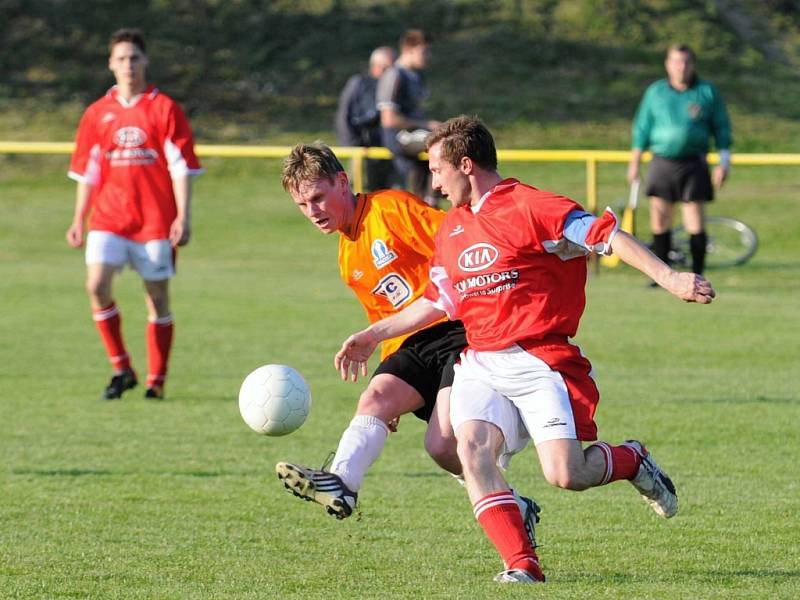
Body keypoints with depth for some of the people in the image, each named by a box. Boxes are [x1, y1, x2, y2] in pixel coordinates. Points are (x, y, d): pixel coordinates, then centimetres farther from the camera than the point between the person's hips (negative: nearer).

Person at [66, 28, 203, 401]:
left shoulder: (164, 109, -1)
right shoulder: (97, 114, 9)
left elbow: (181, 167, -3)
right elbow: (87, 171, 14)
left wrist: (183, 216, -11)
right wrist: (79, 220, 11)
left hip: (155, 220, -2)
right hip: (108, 217, 2)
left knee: (157, 297, 1)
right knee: (96, 285, -15)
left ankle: (156, 381, 12)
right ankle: (121, 368, -1)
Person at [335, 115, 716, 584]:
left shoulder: (529, 207, -7)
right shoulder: (452, 228, 17)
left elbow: (606, 235, -14)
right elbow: (437, 302, 29)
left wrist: (669, 278, -24)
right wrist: (374, 335, 29)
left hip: (541, 362, -6)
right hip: (481, 365, 6)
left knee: (565, 474, -17)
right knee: (472, 446, -23)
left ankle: (633, 461, 16)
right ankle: (522, 564, -23)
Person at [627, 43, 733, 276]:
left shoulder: (707, 92, 4)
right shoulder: (655, 92, 8)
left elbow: (722, 129, 7)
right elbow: (642, 128, 13)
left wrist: (724, 162, -2)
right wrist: (635, 162, 9)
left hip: (693, 164, -2)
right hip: (662, 162, 2)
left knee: (695, 221, -6)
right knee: (659, 220, 0)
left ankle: (697, 276, 1)